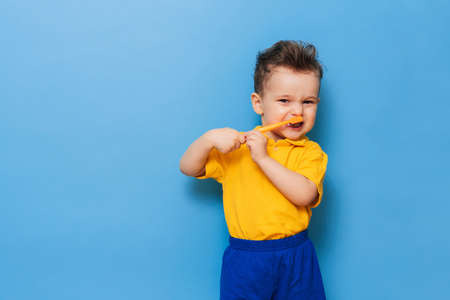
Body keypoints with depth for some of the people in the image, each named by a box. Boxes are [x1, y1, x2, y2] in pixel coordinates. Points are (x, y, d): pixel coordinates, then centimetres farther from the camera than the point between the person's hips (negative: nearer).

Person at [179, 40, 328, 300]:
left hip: (295, 259, 0)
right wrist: (210, 138, -16)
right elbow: (188, 168, 1)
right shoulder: (235, 146, 3)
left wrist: (263, 158, -24)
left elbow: (305, 195, -19)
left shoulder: (311, 152, -2)